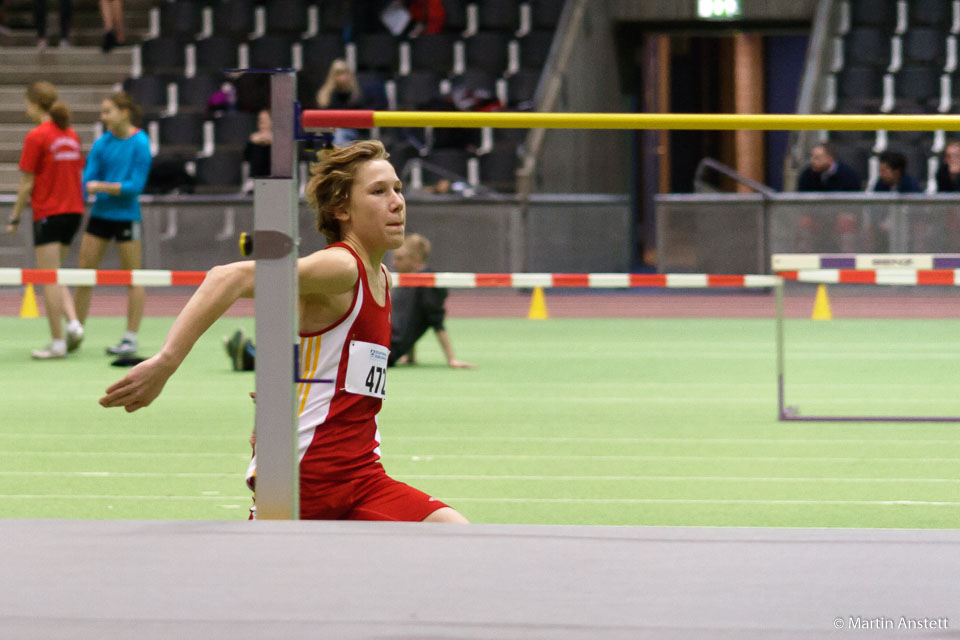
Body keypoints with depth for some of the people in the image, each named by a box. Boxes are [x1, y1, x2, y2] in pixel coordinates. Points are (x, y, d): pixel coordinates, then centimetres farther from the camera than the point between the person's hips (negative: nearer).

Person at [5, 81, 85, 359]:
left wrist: (15, 217, -1)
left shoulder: (36, 137, -12)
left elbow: (27, 184, -10)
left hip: (48, 213, -7)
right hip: (73, 211, 7)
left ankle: (57, 342, -2)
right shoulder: (71, 135, 9)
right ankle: (73, 323, -2)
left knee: (50, 280, -2)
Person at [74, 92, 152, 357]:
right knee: (84, 272, 5)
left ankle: (130, 338, 7)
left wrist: (102, 187, -20)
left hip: (126, 214, -5)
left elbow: (136, 185, -15)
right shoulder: (102, 144, 5)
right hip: (100, 214, 5)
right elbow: (88, 178, 1)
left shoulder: (140, 144, -10)